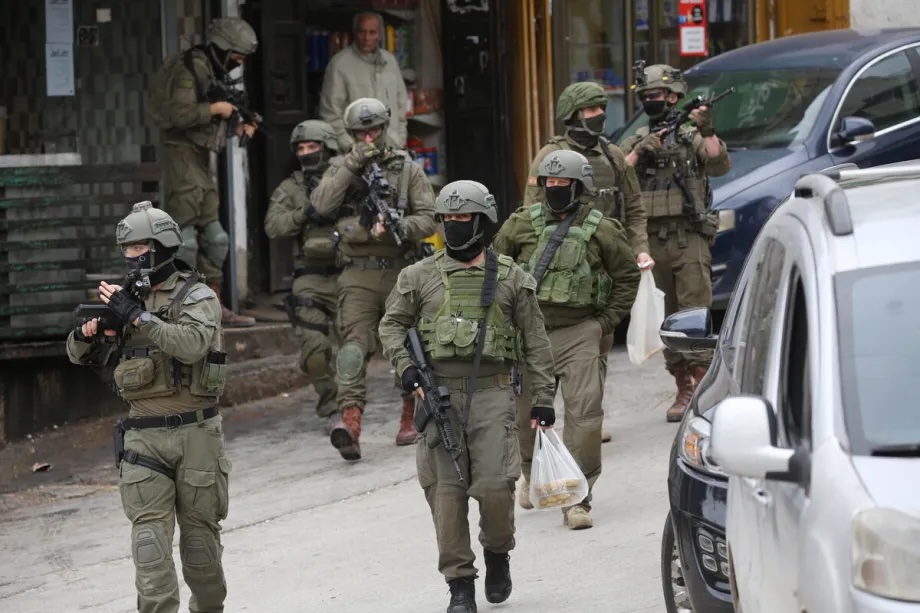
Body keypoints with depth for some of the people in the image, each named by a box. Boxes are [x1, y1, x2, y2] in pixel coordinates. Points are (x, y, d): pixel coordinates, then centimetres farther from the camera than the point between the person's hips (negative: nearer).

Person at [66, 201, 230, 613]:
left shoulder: (196, 297, -4)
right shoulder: (127, 299, 10)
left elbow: (192, 343, -24)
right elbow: (81, 356, 15)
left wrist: (136, 317, -28)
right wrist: (88, 334, -9)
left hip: (194, 431, -3)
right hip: (143, 435, 3)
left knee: (199, 530, 8)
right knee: (149, 534, -8)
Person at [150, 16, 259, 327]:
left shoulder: (215, 72, 15)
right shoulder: (190, 68, -14)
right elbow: (180, 115, -25)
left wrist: (237, 128, 5)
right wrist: (216, 109, -15)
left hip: (201, 160, 10)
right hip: (182, 153, -10)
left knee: (213, 237, 12)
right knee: (184, 237, -10)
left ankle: (214, 306, 18)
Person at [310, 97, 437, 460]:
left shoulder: (407, 168, 5)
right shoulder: (341, 168, 9)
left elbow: (428, 219, -1)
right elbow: (322, 205, -9)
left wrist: (398, 228, -21)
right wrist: (353, 166, -13)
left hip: (402, 270, 1)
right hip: (359, 275, -1)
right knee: (354, 342, -17)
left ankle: (412, 418, 26)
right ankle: (350, 420, -31)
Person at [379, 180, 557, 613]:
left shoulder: (510, 278, 8)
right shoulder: (420, 276, 9)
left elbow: (535, 342, 9)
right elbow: (391, 324, 13)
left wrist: (542, 398, 4)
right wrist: (404, 365, -5)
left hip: (491, 394, -1)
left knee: (495, 486, -11)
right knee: (446, 490, -2)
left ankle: (497, 553, 19)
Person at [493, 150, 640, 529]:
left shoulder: (601, 230, 0)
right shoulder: (522, 224, 4)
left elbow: (627, 276, 11)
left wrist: (607, 320, 4)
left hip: (579, 332, -2)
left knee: (584, 412, -12)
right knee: (526, 412, 11)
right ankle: (533, 475, 40)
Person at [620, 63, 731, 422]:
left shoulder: (691, 137, 5)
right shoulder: (634, 143, 14)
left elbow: (720, 166, -10)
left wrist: (707, 133, -22)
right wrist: (638, 154, -11)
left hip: (689, 239, -4)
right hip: (651, 241, 4)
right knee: (668, 318, 7)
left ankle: (703, 386, -12)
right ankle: (683, 390, 13)